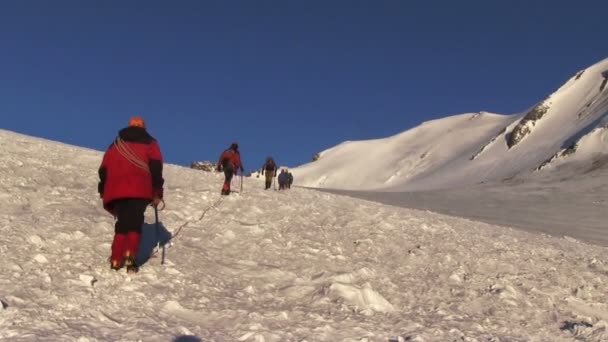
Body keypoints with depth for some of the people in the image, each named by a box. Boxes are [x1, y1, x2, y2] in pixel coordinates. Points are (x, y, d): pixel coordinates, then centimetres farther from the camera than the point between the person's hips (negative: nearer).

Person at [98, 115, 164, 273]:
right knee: (135, 224, -3)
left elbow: (103, 170, 19)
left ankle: (116, 260, 3)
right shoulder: (150, 144, 15)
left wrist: (104, 192, 24)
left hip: (116, 191, 3)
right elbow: (156, 168, 1)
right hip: (140, 191, -3)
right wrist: (157, 193, 1)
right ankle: (130, 256, -21)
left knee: (122, 225, 12)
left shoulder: (115, 144, 24)